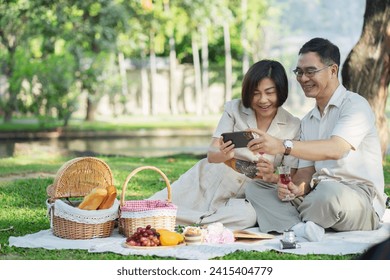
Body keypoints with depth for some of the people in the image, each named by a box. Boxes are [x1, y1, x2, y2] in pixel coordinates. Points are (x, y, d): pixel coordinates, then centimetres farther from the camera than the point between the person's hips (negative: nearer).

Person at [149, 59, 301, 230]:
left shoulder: (293, 126, -1)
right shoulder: (235, 109, 1)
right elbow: (211, 155, -8)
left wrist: (272, 177, -25)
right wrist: (223, 154, -33)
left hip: (242, 196, 1)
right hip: (208, 181, 0)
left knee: (248, 216, -39)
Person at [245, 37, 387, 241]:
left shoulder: (355, 105, -6)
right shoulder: (307, 121, 22)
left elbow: (335, 149, -25)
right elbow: (306, 170, 15)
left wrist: (284, 146, -36)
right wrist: (297, 188, -11)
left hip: (360, 198, -8)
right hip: (318, 193, 8)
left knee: (330, 191, -41)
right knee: (254, 187, -5)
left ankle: (288, 220, -11)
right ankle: (299, 228, -30)